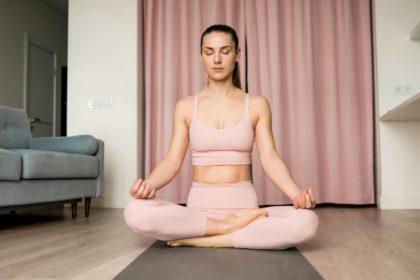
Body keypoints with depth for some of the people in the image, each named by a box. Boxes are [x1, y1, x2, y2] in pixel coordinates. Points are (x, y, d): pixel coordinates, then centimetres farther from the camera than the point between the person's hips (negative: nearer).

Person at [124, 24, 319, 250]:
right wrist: (148, 185, -22)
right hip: (199, 208, 0)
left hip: (244, 206, 0)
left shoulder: (257, 105, 5)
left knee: (307, 221, -30)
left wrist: (297, 194, -23)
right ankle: (232, 227, -16)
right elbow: (172, 160, 0)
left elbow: (269, 158, -3)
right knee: (135, 212, -29)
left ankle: (201, 240, -19)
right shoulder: (185, 106, 7)